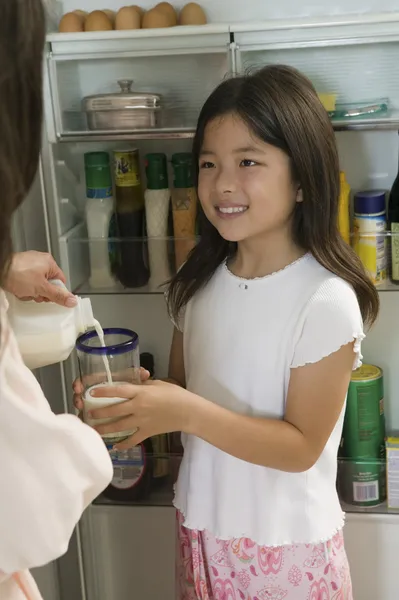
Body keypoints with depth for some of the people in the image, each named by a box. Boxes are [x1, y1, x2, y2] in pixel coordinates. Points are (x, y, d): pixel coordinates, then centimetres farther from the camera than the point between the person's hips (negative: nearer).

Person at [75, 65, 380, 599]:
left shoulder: (326, 301, -20)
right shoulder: (201, 281, -2)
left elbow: (302, 446, -18)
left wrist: (189, 413, -29)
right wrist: (141, 401, -14)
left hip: (286, 546, -5)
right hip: (202, 527, 5)